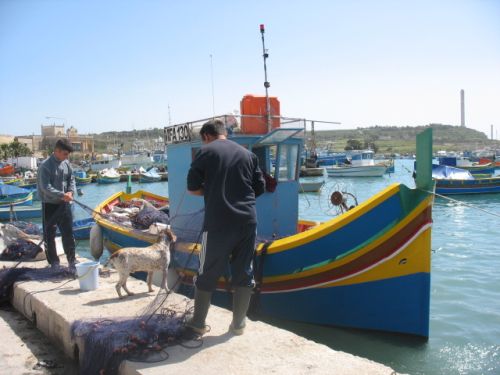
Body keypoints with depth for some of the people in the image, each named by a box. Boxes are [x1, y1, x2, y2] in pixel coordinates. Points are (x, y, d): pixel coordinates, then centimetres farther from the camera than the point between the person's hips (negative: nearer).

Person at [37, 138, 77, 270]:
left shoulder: (66, 163, 3)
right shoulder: (45, 165, -16)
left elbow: (71, 179, 9)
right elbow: (45, 187, -21)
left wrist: (71, 191, -10)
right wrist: (62, 195, -27)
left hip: (64, 204, 6)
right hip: (50, 205, -5)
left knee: (68, 233, 9)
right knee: (49, 235, 5)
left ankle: (71, 260, 19)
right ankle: (54, 262, 16)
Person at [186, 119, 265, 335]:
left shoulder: (206, 152, 0)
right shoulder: (248, 154, 11)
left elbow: (192, 188, -2)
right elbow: (260, 189, 12)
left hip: (217, 223, -3)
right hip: (247, 221, 3)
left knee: (208, 274, 10)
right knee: (244, 273, 12)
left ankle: (198, 323, 21)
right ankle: (238, 324, 20)